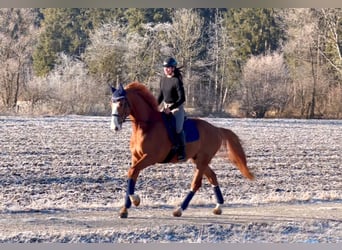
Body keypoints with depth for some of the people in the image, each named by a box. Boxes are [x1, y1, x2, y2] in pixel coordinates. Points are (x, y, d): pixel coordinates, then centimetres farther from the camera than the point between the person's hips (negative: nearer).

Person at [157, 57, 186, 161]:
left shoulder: (177, 81, -15)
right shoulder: (163, 79, 7)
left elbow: (182, 98, -18)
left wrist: (171, 108, -24)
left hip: (177, 108, -8)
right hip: (165, 107, 8)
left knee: (178, 128, -22)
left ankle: (182, 153, -17)